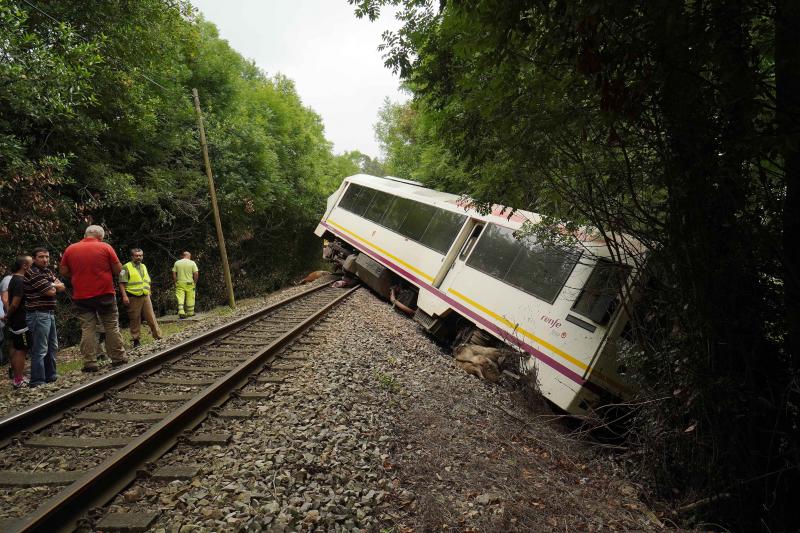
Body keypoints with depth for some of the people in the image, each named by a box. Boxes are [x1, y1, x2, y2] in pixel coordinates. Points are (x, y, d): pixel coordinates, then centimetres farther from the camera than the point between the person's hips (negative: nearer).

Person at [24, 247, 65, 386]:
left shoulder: (48, 272, 14)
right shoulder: (32, 273, -13)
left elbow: (62, 287, 8)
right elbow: (51, 291, -17)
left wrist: (52, 285, -10)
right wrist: (53, 285, 3)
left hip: (49, 314, 9)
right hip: (38, 315, -9)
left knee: (52, 347, 17)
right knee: (40, 350, -6)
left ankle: (50, 376, 28)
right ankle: (37, 382, 0)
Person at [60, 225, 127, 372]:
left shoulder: (70, 249, 3)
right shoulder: (105, 247, -5)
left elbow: (63, 271, 6)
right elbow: (118, 269, -5)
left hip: (81, 297, 2)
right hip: (104, 294, -2)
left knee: (87, 329, 4)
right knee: (112, 327, 8)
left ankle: (90, 363, 4)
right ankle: (118, 358, 14)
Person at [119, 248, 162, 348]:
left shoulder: (144, 267, 16)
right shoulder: (126, 267, -5)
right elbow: (122, 283, -10)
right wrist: (124, 296, -17)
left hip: (145, 297, 5)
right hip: (133, 298, -5)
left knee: (151, 317, 3)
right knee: (135, 320, 3)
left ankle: (158, 337, 6)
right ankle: (136, 340, 13)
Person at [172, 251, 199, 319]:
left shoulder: (177, 263, 5)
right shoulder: (192, 263, -2)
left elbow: (174, 274, 2)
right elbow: (196, 274, -8)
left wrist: (175, 282, 9)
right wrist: (195, 282, 3)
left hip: (180, 283, 1)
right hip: (189, 283, -1)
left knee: (180, 298, -1)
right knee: (190, 299, 10)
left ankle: (181, 312, -14)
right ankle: (190, 312, 19)